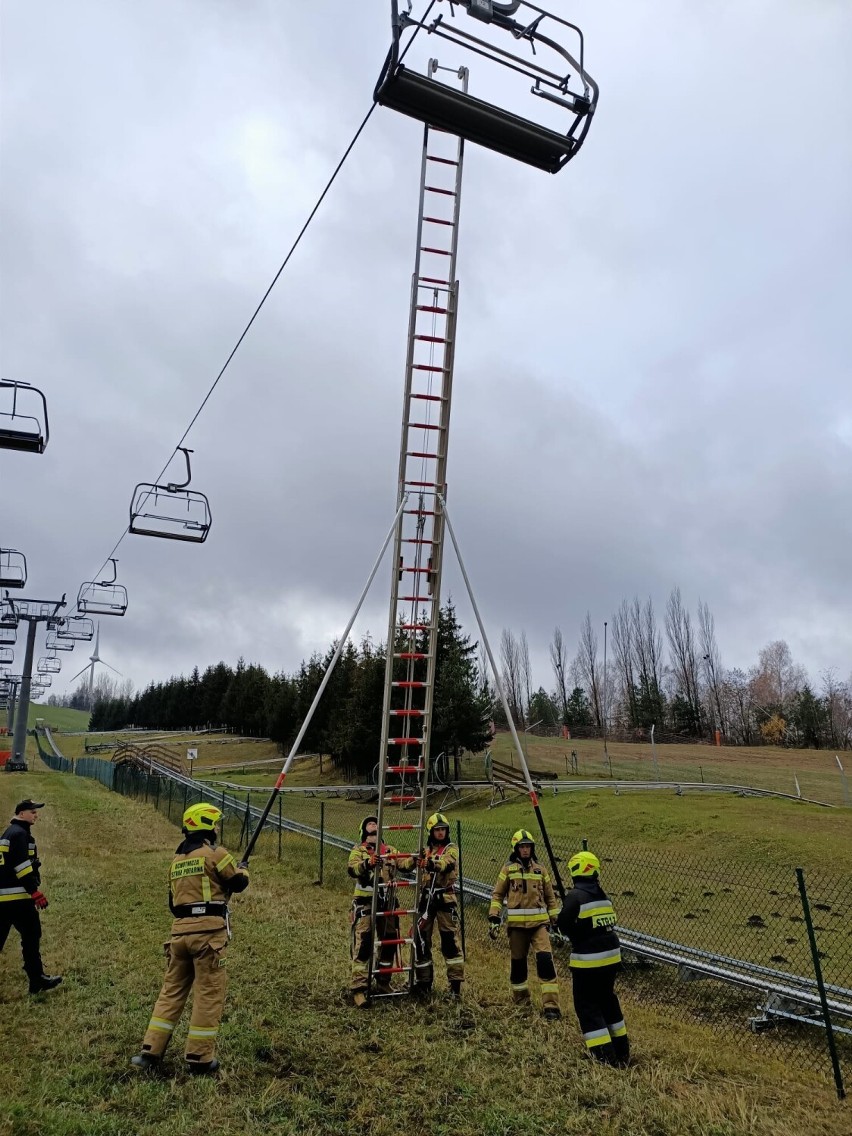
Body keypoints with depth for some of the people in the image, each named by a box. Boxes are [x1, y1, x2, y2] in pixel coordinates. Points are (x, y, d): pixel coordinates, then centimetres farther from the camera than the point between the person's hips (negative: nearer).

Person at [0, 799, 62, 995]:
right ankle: (37, 981, 5)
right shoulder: (19, 833, -13)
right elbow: (21, 865, -21)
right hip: (17, 897, -10)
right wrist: (36, 892, -20)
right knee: (31, 935, -1)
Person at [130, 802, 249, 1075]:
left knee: (172, 990, 17)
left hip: (179, 930, 7)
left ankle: (150, 1052, 18)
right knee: (209, 994, 3)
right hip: (208, 929, -7)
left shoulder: (177, 859, 17)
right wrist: (242, 869, 18)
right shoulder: (214, 853, -7)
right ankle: (199, 1058, 10)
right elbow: (238, 883, -2)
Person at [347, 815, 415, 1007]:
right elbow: (352, 869, -19)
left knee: (389, 942, 13)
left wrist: (414, 859, -23)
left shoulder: (390, 850, 14)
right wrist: (367, 863, -39)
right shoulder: (359, 850, 1)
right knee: (363, 944, -12)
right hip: (365, 903, -5)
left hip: (387, 903, 5)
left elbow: (404, 864, -2)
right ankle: (359, 988, -7)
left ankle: (383, 984, 30)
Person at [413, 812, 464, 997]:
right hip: (426, 898, 5)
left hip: (445, 899, -5)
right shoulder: (426, 850, 13)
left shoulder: (452, 849, -2)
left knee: (450, 940, -8)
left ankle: (456, 982, 0)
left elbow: (447, 864, -24)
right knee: (421, 939, 7)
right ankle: (423, 980, 21)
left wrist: (434, 863, -45)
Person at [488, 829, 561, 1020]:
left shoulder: (540, 869, 6)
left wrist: (555, 918, 12)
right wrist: (493, 918, -3)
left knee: (545, 959, -12)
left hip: (539, 922, 0)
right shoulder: (508, 869, 0)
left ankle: (551, 1005, -7)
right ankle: (521, 999, 32)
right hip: (516, 923, 0)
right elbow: (497, 895, 3)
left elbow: (550, 896, 14)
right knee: (518, 961, 10)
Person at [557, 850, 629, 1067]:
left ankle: (605, 1056, 5)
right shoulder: (604, 896, 4)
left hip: (588, 960, -7)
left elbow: (564, 926, -17)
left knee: (586, 1005, 7)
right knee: (607, 999, 23)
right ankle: (621, 1050, 32)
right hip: (611, 956, 7)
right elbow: (609, 924, 10)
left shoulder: (575, 897, -16)